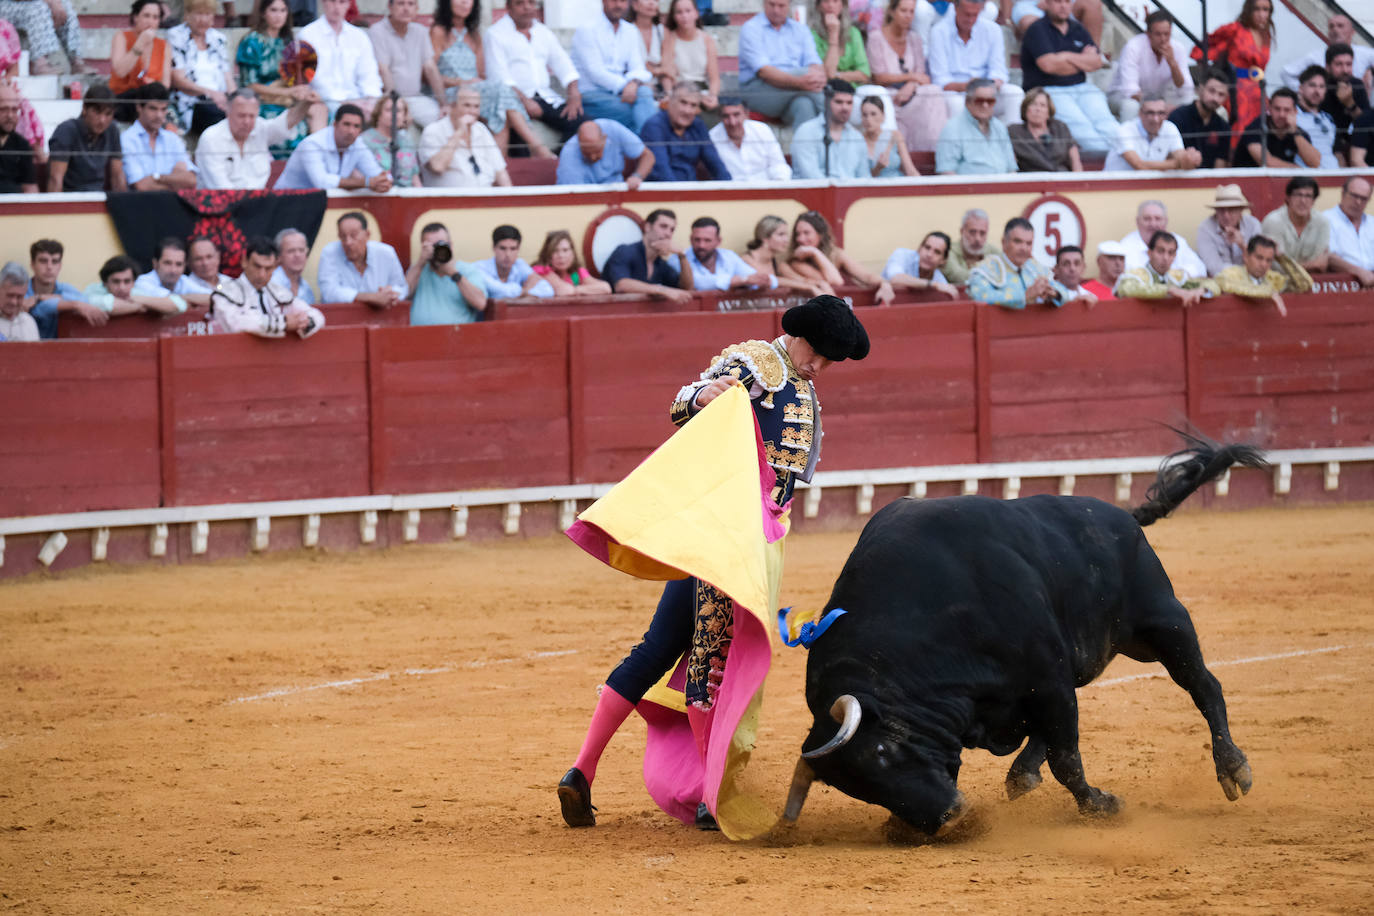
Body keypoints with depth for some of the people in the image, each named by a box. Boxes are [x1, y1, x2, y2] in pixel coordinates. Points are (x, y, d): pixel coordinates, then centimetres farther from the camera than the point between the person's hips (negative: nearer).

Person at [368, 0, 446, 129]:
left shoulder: (420, 31, 14)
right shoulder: (377, 31, -5)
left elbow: (430, 69, 11)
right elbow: (383, 71, -12)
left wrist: (443, 103, 1)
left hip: (416, 98, 5)